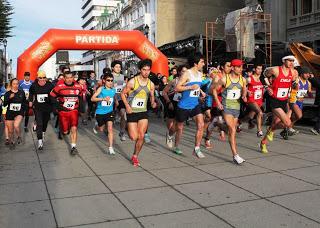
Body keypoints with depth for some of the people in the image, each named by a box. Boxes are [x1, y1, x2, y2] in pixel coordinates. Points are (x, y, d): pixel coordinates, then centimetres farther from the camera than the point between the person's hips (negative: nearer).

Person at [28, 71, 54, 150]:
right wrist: (30, 101, 15)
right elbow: (31, 93, 15)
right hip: (37, 107, -1)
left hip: (47, 107, 1)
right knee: (39, 123, -11)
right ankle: (40, 141, -13)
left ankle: (43, 133, 47)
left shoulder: (50, 85, -10)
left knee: (45, 122, 18)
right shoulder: (34, 85, -4)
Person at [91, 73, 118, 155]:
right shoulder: (101, 89, -12)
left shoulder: (113, 90, -1)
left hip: (109, 112, 2)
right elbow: (92, 98, -20)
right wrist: (103, 99, -30)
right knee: (101, 129, 17)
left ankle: (111, 148, -8)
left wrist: (116, 102, 6)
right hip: (100, 112, -2)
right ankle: (95, 127, 55)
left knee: (110, 129, -11)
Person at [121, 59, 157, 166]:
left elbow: (152, 96, 15)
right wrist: (127, 105, -15)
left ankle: (135, 156, 15)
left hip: (143, 113, 3)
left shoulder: (151, 84, 2)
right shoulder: (132, 82, -10)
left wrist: (153, 103, -7)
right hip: (132, 112, -3)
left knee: (141, 136, -5)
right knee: (134, 137, -5)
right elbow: (123, 94, -2)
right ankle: (128, 129, 33)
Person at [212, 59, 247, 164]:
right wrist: (217, 102, -7)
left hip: (237, 107, 5)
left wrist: (244, 96, -2)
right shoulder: (224, 79, -11)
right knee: (232, 130, -15)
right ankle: (235, 155, -16)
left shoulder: (242, 80, 2)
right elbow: (214, 89, 0)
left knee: (232, 130, 12)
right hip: (226, 107, -5)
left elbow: (244, 89, 20)